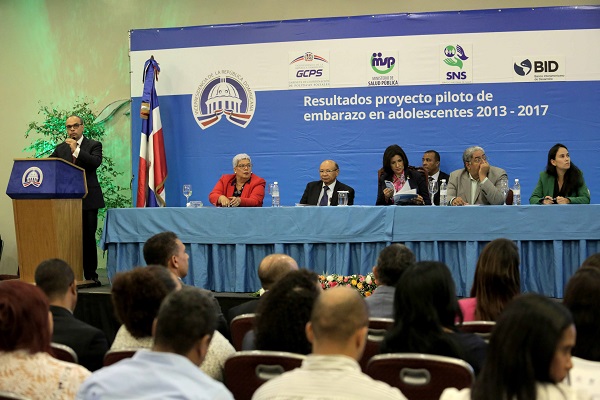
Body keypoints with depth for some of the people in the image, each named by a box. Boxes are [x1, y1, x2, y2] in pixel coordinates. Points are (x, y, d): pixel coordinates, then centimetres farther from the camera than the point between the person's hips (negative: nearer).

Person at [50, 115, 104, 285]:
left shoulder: (93, 145, 5)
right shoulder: (60, 148, 16)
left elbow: (96, 162, -13)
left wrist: (76, 150, -16)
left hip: (87, 199, -3)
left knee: (88, 237, 0)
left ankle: (90, 275, 5)